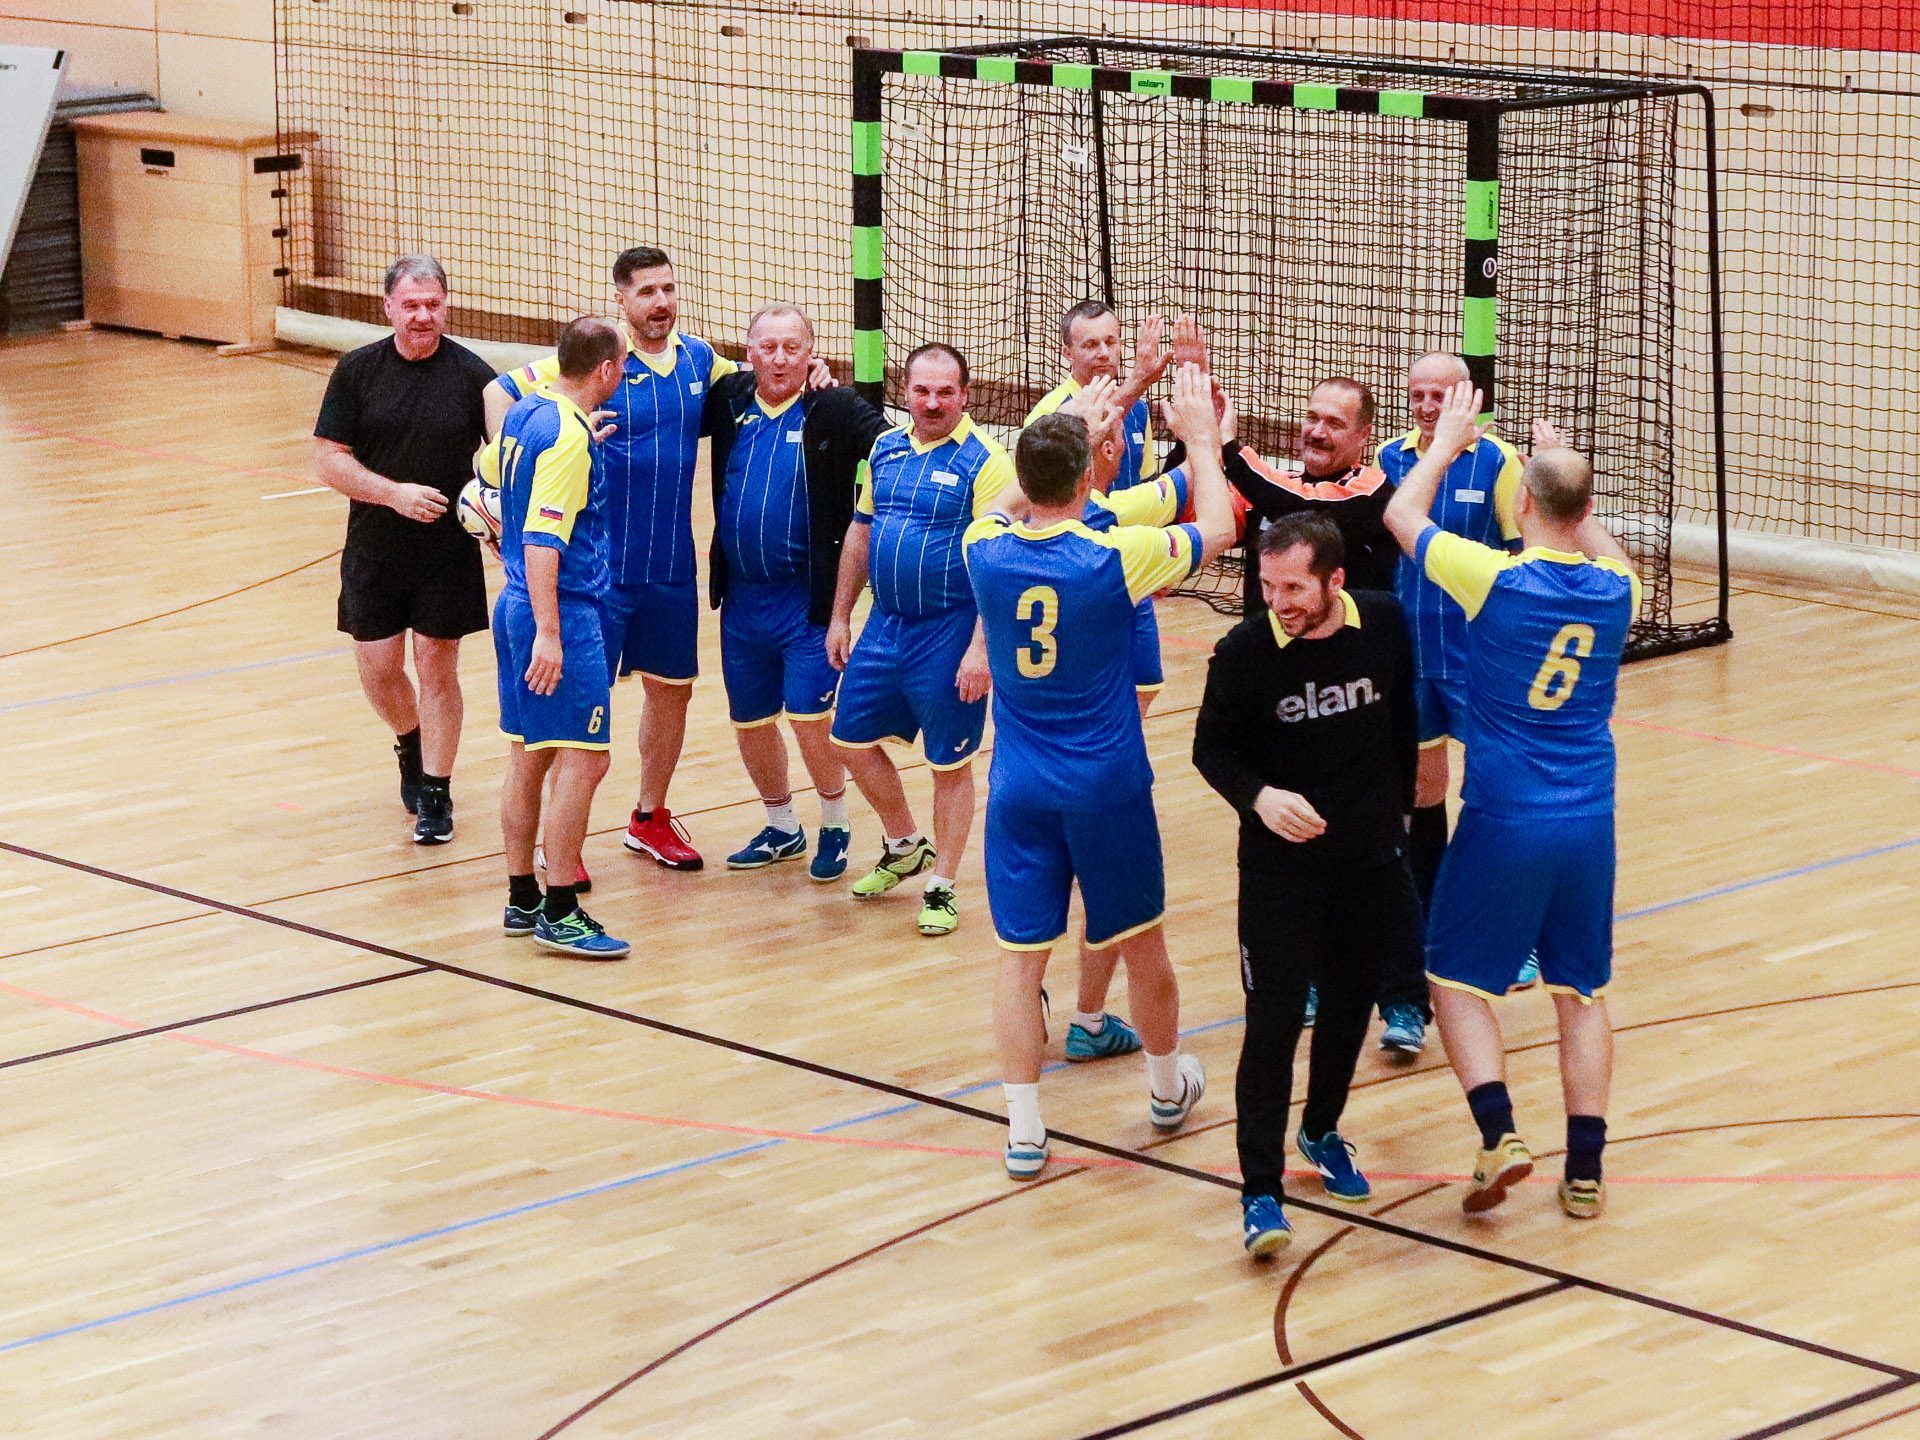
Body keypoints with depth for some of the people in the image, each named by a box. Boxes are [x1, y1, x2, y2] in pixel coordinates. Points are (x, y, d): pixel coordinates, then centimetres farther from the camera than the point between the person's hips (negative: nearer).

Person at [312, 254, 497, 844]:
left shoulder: (472, 374, -5)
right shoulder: (358, 370, -3)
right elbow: (328, 460, -4)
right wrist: (396, 493, -17)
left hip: (449, 552, -1)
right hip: (374, 552, 2)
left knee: (437, 668, 2)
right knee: (378, 669, 7)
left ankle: (436, 794, 15)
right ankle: (410, 747, 39)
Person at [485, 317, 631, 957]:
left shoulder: (524, 413, 8)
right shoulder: (569, 439, -19)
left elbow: (488, 470, 27)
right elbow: (542, 541, -23)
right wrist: (547, 634, -24)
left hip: (516, 602, 10)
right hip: (563, 611, -10)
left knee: (530, 755, 14)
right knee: (583, 759, -6)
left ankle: (522, 898, 21)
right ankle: (559, 912, -5)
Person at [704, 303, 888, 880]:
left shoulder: (834, 410, -10)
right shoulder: (729, 400, 2)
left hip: (809, 596, -5)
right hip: (741, 595, 5)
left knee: (809, 715, -10)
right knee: (749, 720, 14)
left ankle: (836, 824, 14)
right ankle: (782, 827, 35)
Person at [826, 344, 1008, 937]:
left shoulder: (985, 461, -12)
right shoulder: (885, 450, 7)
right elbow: (859, 535, 17)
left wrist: (980, 648, -21)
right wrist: (839, 618, 15)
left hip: (949, 635, -6)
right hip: (884, 625, 6)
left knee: (949, 764, 4)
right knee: (853, 738, 12)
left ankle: (941, 887, 17)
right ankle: (905, 848, 33)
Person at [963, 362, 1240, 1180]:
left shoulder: (984, 550, -8)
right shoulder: (1113, 559, -17)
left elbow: (1015, 500, 17)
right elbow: (1217, 528, -1)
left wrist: (1070, 429, 26)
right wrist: (1202, 437, 12)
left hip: (1019, 789, 2)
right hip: (1108, 787, -2)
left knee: (1021, 954, 4)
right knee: (1140, 941, 17)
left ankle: (1024, 1130, 1)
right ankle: (1168, 1088, 36)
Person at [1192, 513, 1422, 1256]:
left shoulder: (1385, 623, -8)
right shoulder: (1244, 652, -17)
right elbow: (1211, 748, -5)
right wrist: (1258, 797, -24)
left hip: (1371, 859, 4)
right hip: (1280, 866, -4)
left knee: (1350, 1006, 17)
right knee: (1274, 1020, -8)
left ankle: (1322, 1132, 40)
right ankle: (1260, 1189, -5)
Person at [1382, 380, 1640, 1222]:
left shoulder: (1494, 578, -15)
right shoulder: (1615, 590, -3)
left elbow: (1402, 514, 3)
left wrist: (1447, 442, 17)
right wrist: (1564, 468, 31)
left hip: (1504, 822, -4)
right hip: (1588, 822, 4)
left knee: (1458, 979, 10)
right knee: (1581, 991, 13)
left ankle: (1499, 1132, -9)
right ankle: (1585, 1168, 11)